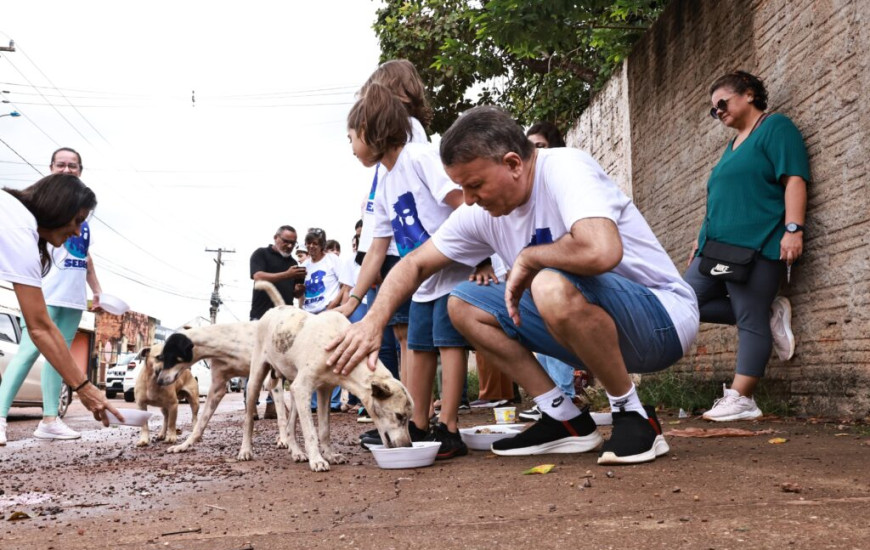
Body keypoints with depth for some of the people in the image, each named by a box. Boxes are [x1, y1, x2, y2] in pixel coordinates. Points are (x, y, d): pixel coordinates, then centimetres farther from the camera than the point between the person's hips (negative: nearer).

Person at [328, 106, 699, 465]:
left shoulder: (565, 170, -23)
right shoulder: (482, 211, 0)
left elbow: (601, 251, -41)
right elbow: (416, 264, 6)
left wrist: (528, 258, -23)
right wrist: (373, 321, -10)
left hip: (661, 318, -8)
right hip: (592, 327, 8)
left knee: (553, 287, -36)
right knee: (463, 305, 3)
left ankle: (634, 416, -14)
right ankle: (567, 421, 4)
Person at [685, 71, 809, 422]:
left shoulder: (775, 127, 0)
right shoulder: (732, 146, 25)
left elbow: (794, 179, -11)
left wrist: (793, 228, -22)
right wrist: (702, 239, 25)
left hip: (756, 244, -9)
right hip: (719, 245, 9)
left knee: (750, 320, -9)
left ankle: (741, 400, -6)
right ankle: (768, 314, 7)